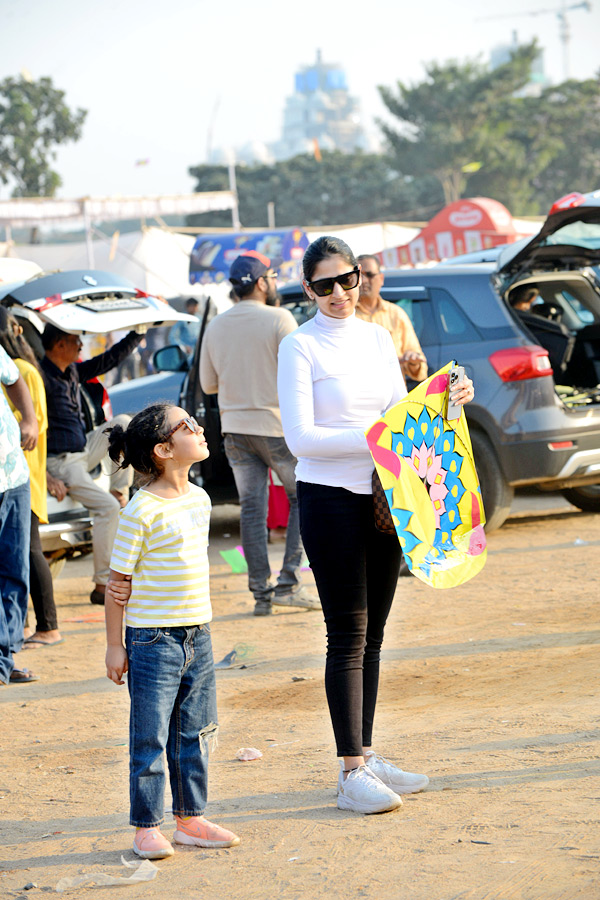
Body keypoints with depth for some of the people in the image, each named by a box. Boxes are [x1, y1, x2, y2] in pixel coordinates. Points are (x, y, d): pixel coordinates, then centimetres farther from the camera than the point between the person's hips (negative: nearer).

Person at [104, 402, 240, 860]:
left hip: (197, 635, 7)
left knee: (196, 733, 13)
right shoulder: (142, 511, -15)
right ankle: (147, 828, 10)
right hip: (153, 639, -7)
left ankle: (191, 818, 23)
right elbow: (119, 581, -11)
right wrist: (115, 645, -9)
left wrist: (197, 625, 13)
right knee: (150, 739, 1)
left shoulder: (199, 498, 6)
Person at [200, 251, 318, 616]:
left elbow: (209, 384, 11)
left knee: (252, 508, 7)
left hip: (236, 428, 5)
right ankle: (288, 583, -2)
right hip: (278, 425, -5)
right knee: (303, 498, 8)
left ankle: (261, 592, 4)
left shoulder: (216, 327, 5)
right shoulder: (279, 319, -11)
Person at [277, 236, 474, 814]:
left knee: (372, 634, 11)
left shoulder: (378, 338, 12)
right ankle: (351, 772, -6)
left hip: (382, 495, 6)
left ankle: (366, 757, 18)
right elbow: (300, 436, -14)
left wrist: (448, 401, -4)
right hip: (330, 499, -6)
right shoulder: (300, 347, -7)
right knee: (348, 634, -7)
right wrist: (374, 439, -22)